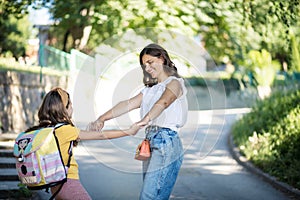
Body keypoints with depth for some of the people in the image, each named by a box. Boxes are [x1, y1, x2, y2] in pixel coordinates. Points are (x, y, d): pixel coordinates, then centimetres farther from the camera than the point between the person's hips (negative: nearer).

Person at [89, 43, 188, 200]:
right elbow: (128, 104, 12)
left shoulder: (174, 83, 2)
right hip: (150, 144, 7)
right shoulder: (149, 90, 26)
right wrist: (103, 118, -4)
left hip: (166, 144, -7)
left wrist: (146, 119, -40)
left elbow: (163, 102, -20)